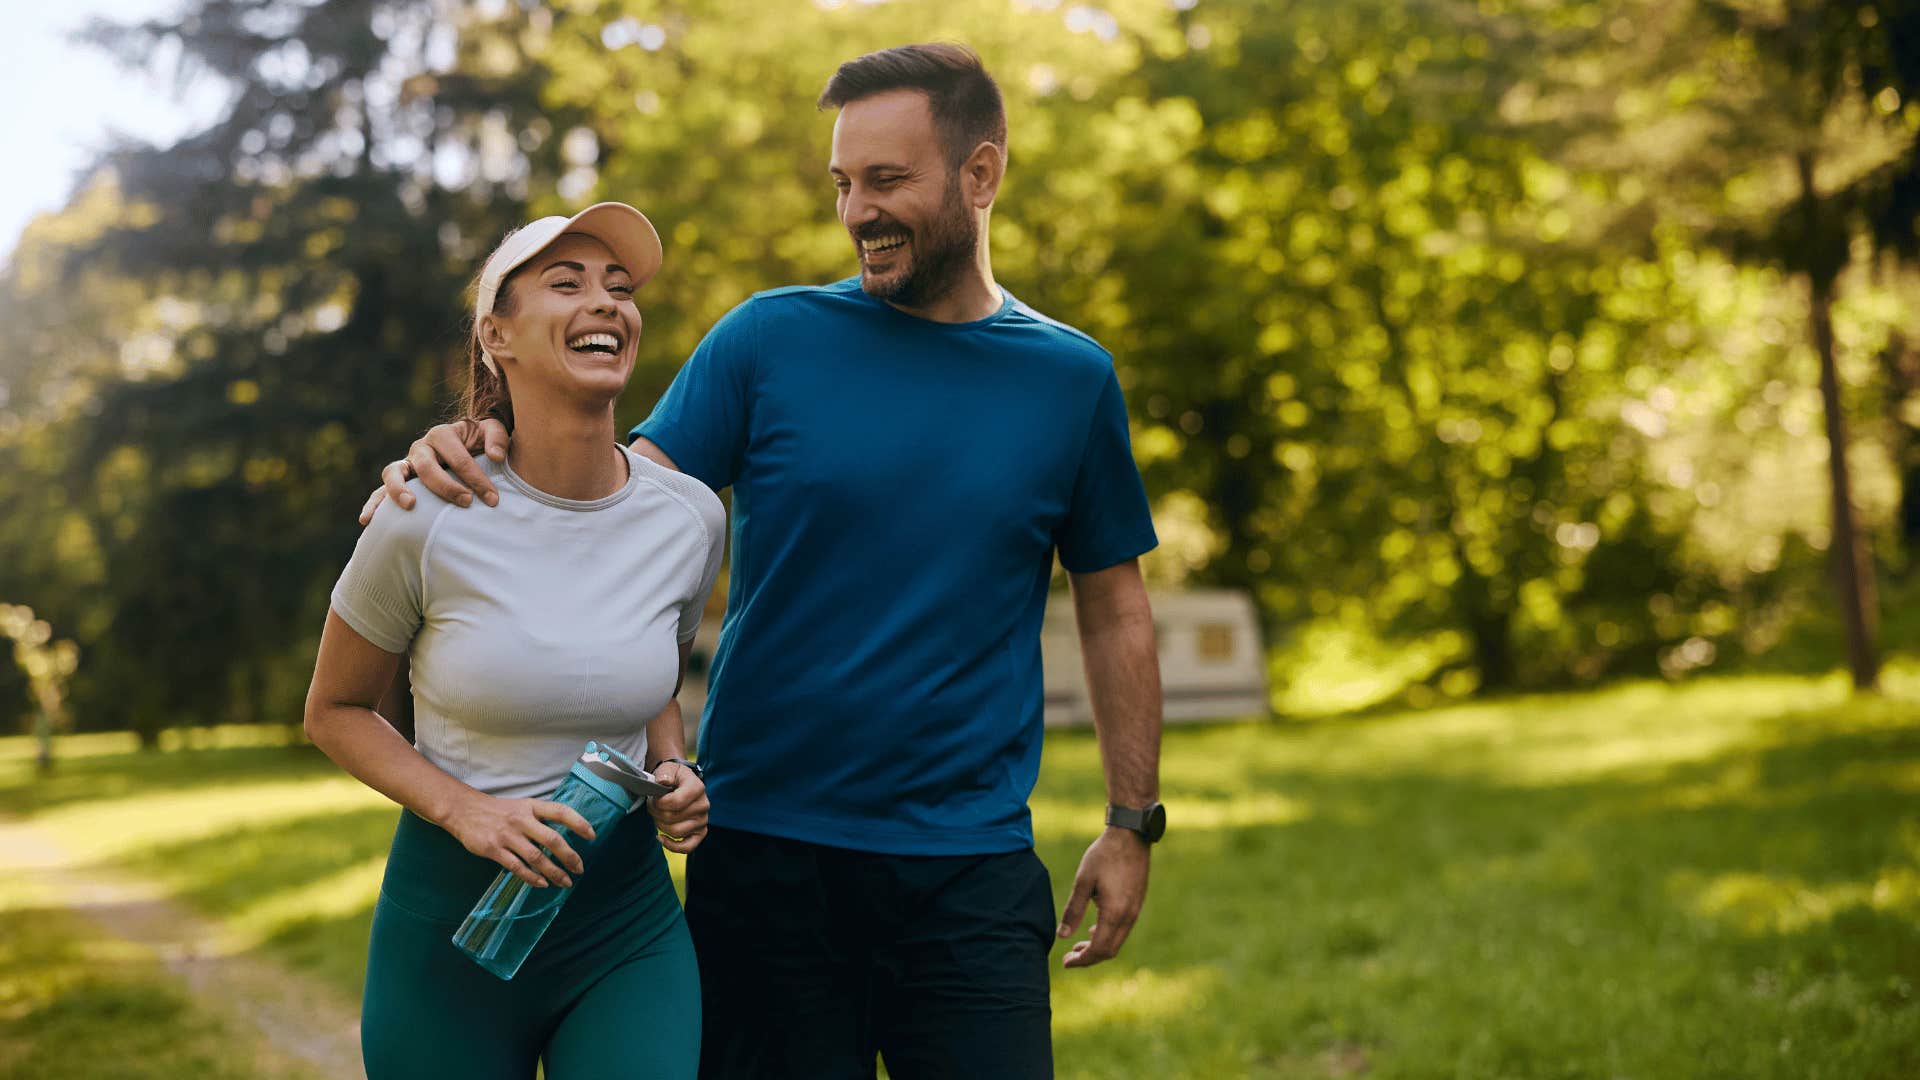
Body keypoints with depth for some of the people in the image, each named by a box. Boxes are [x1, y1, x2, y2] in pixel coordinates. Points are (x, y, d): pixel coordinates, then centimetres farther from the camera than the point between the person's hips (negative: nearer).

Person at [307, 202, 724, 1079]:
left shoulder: (690, 518, -3)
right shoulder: (429, 520, -13)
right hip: (452, 915, -2)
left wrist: (673, 777, -4)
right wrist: (463, 810, -15)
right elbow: (333, 712, 0)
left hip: (627, 918, 2)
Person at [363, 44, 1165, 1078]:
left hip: (970, 870, 1)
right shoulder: (771, 339, 1)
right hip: (767, 851, 0)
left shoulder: (1071, 379, 5)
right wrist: (477, 453, -23)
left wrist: (1132, 822, 10)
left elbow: (1114, 612, 12)